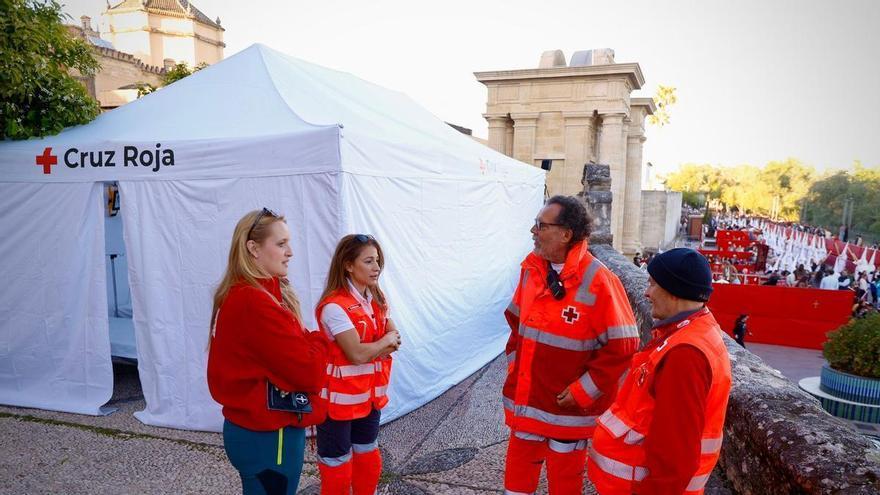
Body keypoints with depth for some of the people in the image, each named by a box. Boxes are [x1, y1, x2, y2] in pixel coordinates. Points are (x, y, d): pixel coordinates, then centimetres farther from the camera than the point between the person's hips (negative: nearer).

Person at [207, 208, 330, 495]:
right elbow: (309, 371, -23)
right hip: (268, 436, -9)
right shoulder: (256, 302, -24)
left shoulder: (239, 295, 7)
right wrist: (318, 341, -5)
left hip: (253, 428, 9)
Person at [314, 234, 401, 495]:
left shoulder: (377, 299, 4)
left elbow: (395, 339, 4)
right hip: (340, 398, -7)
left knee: (368, 460, 21)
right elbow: (357, 354, -25)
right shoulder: (334, 306, -22)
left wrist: (372, 348, -15)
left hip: (370, 394, 7)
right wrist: (385, 341, -9)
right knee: (337, 467, 8)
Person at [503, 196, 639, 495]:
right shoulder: (531, 269, 1)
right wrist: (514, 365, 6)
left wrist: (582, 392, -16)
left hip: (568, 404, -5)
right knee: (518, 469, 19)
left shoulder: (598, 282, -20)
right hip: (526, 398, 6)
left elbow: (622, 346, -18)